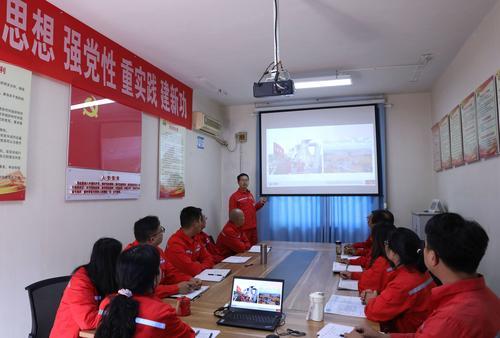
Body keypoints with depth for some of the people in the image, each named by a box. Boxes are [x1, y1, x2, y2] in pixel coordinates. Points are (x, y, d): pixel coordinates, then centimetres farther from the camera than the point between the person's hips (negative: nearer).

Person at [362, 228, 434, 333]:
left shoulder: (403, 284, -30)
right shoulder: (419, 271, -2)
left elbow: (374, 312, -24)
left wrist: (370, 300, -4)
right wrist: (375, 296, -2)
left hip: (405, 331, -8)